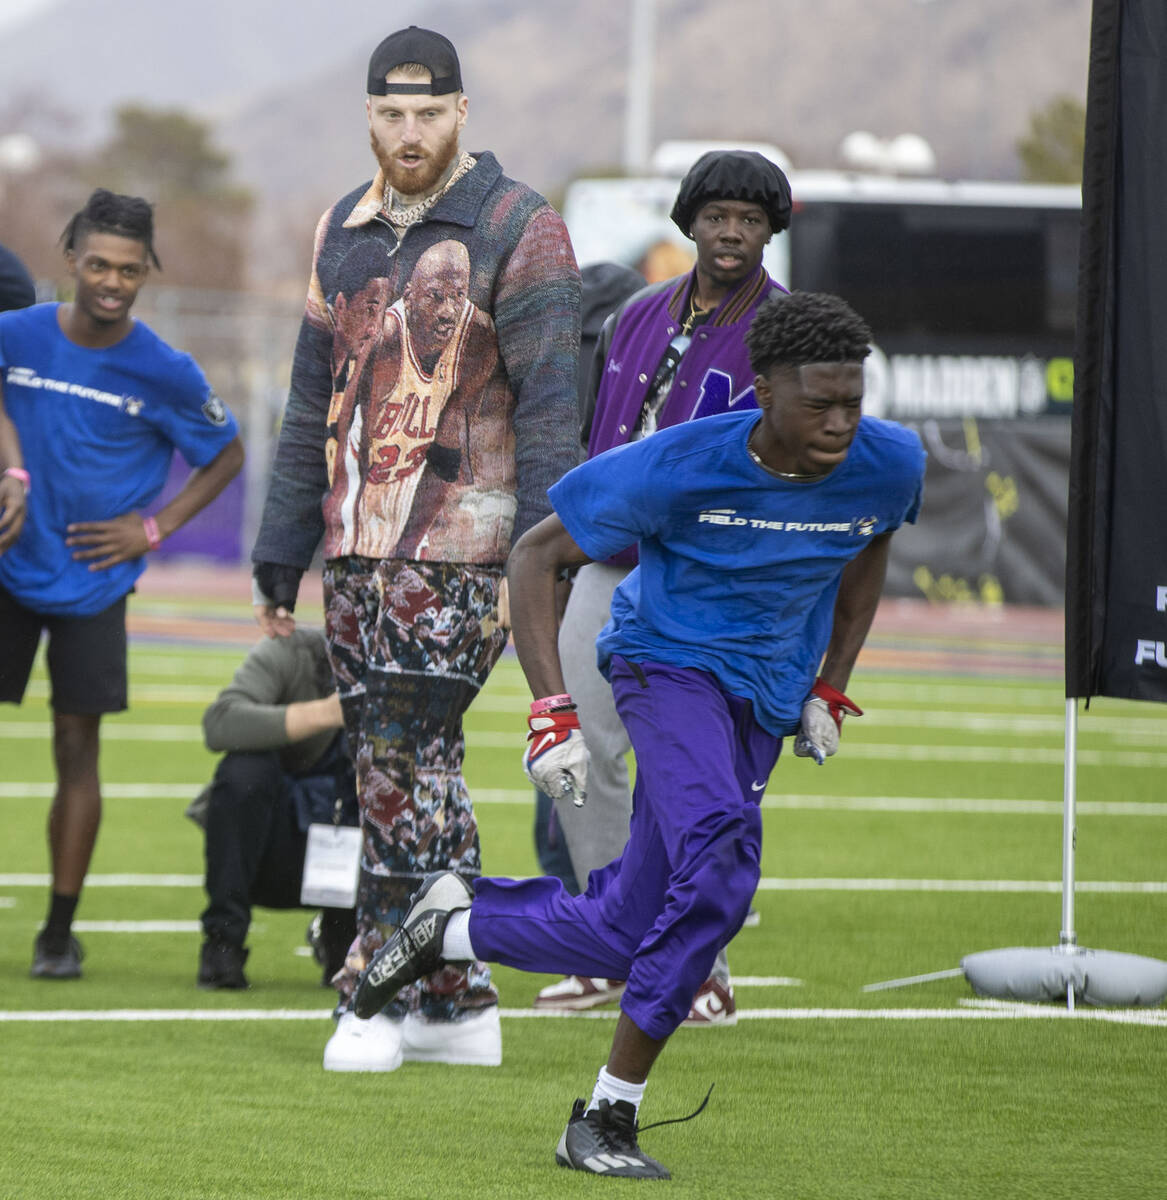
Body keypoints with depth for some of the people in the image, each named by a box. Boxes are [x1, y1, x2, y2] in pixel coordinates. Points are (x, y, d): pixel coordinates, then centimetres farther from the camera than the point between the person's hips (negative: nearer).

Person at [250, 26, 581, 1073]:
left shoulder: (517, 230, -6)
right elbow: (313, 407, 20)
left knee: (406, 761, -10)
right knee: (414, 767, 7)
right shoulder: (343, 233, 14)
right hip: (359, 551, 7)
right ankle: (459, 1000, 12)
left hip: (460, 549, -7)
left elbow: (548, 406, -11)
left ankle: (378, 993, -6)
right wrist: (281, 555, 17)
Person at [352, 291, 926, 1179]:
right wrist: (552, 714, -18)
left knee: (623, 939, 1)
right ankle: (606, 1117, -20)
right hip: (670, 664, -5)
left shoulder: (890, 466, -10)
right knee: (720, 853, -31)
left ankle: (455, 923, 29)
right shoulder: (678, 467, -22)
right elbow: (537, 556, -11)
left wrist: (830, 689, 14)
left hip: (765, 703, 5)